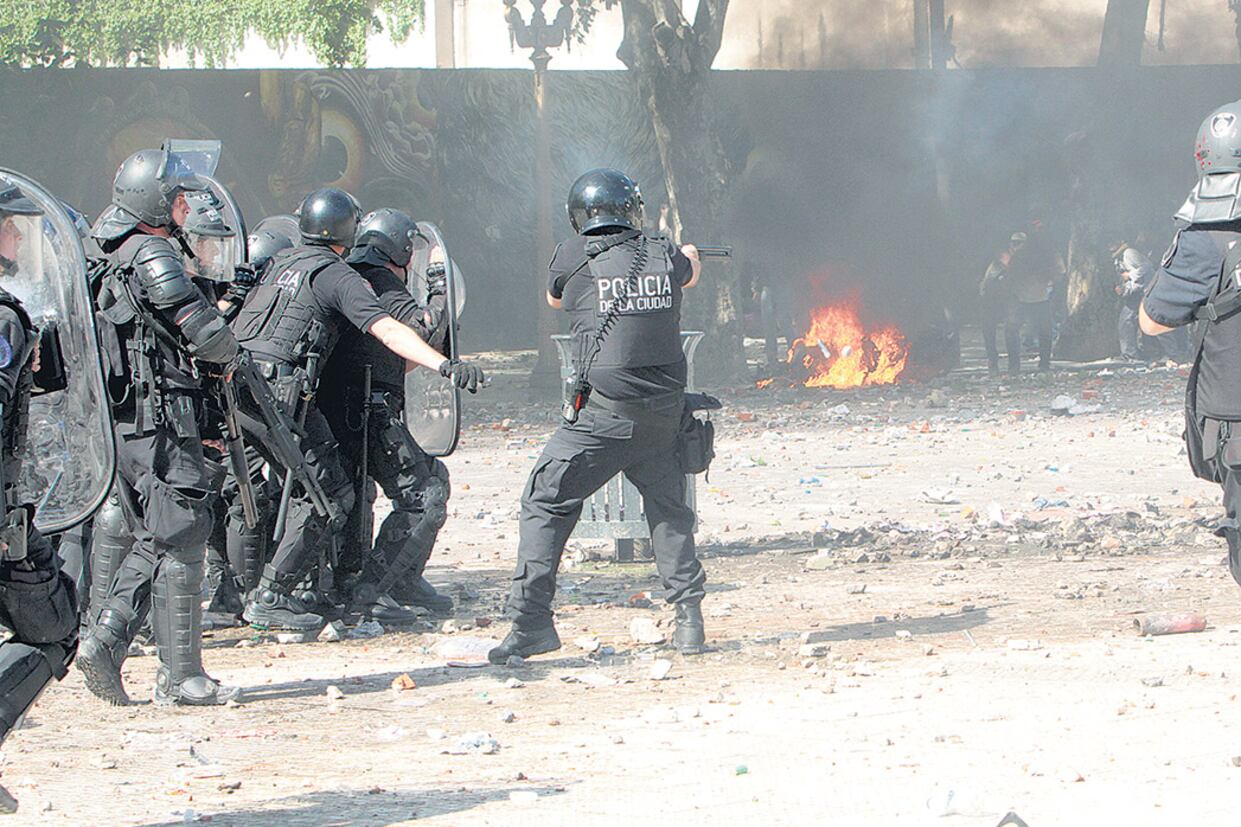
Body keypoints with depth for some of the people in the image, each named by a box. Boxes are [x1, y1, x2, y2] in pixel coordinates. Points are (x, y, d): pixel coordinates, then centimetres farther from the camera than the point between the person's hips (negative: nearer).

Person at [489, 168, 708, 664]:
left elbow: (554, 298, 17)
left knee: (545, 505, 4)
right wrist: (691, 252, 55)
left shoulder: (575, 256, -5)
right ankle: (688, 617, 12)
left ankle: (531, 622, -3)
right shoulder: (665, 256, 6)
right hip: (664, 413, 4)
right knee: (669, 511, 19)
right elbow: (690, 274, 31)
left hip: (603, 415, -4)